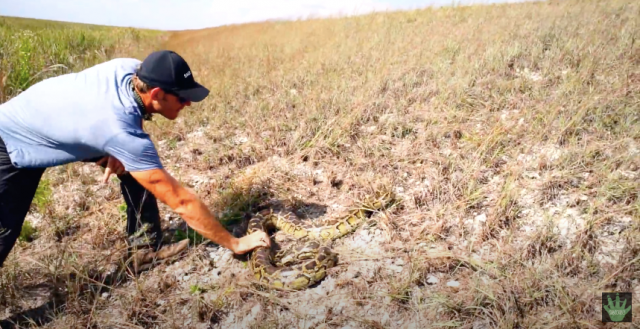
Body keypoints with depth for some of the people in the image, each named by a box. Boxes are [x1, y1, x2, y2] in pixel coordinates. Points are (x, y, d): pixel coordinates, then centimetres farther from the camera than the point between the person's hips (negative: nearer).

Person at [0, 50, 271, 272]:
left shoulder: (133, 68, -23)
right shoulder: (121, 131, -42)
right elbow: (180, 201, -37)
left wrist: (117, 153, -13)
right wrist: (235, 244, -29)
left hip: (50, 116, 7)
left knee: (135, 164, -5)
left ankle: (146, 245, 5)